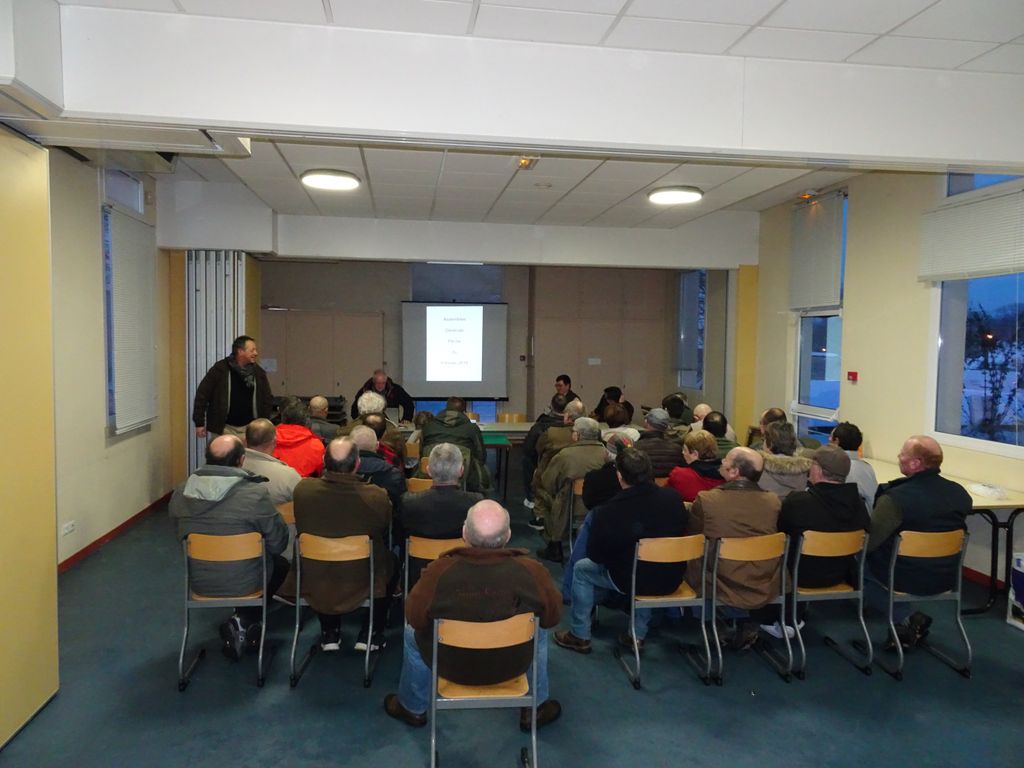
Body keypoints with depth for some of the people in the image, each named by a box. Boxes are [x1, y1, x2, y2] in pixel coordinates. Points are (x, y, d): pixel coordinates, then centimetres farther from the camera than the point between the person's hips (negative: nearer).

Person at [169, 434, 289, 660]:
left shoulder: (181, 493, -12)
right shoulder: (256, 494, -25)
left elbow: (180, 536, 6)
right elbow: (278, 543, -14)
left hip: (199, 582, 5)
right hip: (244, 584, -5)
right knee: (280, 564, 26)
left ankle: (241, 624, 22)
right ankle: (243, 621, 11)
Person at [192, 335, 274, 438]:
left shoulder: (258, 372, 5)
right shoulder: (220, 369, -6)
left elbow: (268, 398, 13)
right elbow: (202, 395, -4)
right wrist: (199, 423, -5)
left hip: (249, 428, 3)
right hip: (223, 428, -3)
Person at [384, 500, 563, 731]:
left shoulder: (439, 571, -28)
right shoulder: (532, 571, -27)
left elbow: (415, 618, -11)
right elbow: (552, 617, -9)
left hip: (452, 666, 0)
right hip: (512, 666, 1)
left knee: (412, 633, 28)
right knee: (540, 632, 30)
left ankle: (413, 709, 46)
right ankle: (535, 709, 40)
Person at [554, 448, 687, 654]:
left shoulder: (609, 511, -22)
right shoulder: (673, 498, -11)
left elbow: (595, 555, -9)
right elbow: (680, 536, 7)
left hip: (632, 581, -4)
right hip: (670, 580, 4)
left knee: (581, 569, 19)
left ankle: (579, 636, 27)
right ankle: (639, 634, 36)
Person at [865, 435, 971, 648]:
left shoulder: (894, 499, -25)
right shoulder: (960, 493, -5)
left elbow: (867, 541, -19)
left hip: (906, 579, -6)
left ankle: (907, 616, 2)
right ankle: (911, 620, 16)